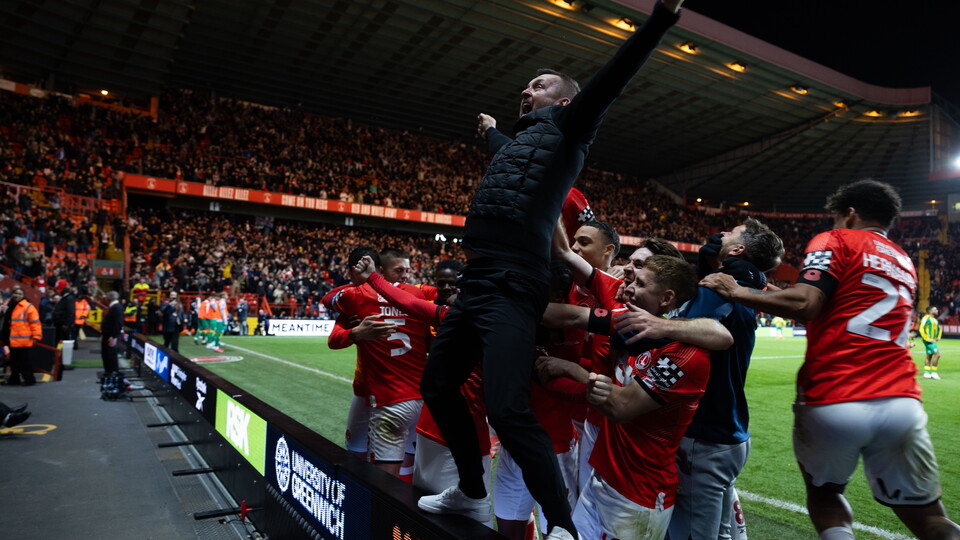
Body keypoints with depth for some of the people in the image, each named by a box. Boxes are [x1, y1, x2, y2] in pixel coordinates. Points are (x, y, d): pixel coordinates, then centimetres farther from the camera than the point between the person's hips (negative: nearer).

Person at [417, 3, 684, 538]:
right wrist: (492, 130, 62)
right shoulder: (520, 138, 26)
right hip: (475, 282, 9)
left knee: (507, 408, -19)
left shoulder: (567, 126, 6)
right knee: (438, 385, 17)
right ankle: (471, 490, 34)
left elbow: (611, 79, -8)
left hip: (512, 287, -9)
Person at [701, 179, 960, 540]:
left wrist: (737, 292, -5)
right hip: (900, 402, 5)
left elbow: (804, 304, -13)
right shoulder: (904, 263, 23)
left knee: (823, 493, 21)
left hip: (832, 403, -4)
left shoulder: (836, 241, 2)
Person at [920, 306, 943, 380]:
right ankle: (933, 372, -7)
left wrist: (938, 337, 20)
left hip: (933, 340, 10)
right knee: (937, 354, -14)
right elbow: (921, 329, -20)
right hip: (929, 341, -10)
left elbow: (939, 329, 33)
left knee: (929, 356, 10)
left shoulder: (935, 320, 17)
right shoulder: (926, 318, -12)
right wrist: (927, 339, -20)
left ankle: (926, 373, 15)